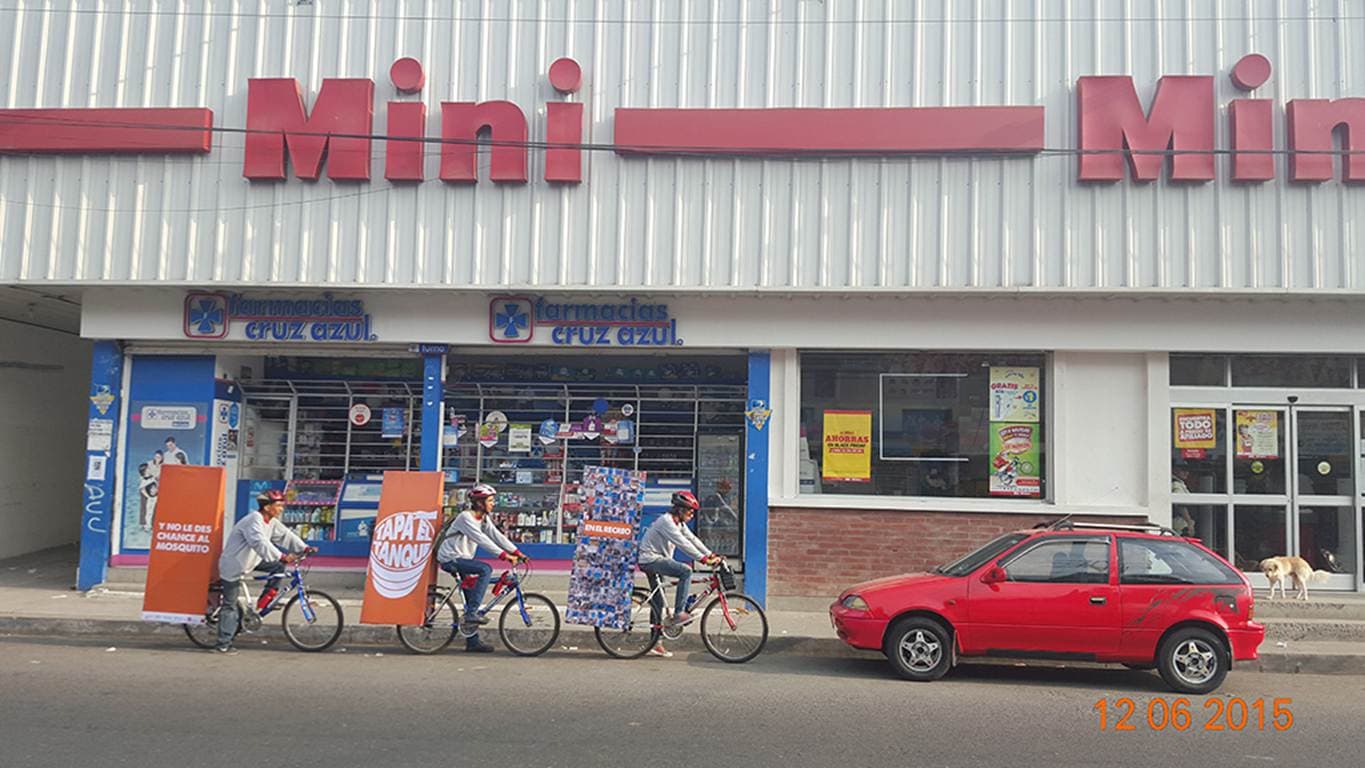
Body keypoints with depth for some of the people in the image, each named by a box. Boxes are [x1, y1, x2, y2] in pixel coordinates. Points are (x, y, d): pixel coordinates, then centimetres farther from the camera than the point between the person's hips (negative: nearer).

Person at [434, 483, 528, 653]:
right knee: (485, 569, -27)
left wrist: (517, 552, -8)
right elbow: (482, 540, -27)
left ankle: (472, 642, 11)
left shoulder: (484, 519, 9)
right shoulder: (466, 517, -19)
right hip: (450, 559, -9)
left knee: (472, 599, 6)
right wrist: (504, 555, -32)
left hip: (462, 559, 9)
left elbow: (497, 536, 3)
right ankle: (471, 613, -24)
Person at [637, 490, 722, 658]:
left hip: (656, 561, 10)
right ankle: (678, 613, -20)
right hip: (650, 560, -10)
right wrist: (704, 559, -29)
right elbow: (683, 544, -27)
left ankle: (656, 643, 16)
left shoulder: (679, 523, 11)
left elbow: (693, 539, 9)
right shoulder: (666, 521, -19)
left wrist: (711, 555, -1)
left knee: (657, 602, 11)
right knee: (686, 571, -23)